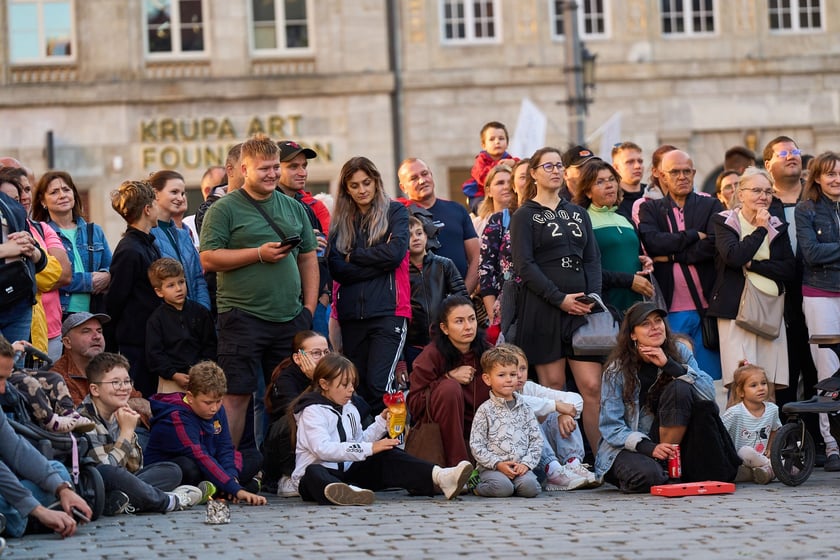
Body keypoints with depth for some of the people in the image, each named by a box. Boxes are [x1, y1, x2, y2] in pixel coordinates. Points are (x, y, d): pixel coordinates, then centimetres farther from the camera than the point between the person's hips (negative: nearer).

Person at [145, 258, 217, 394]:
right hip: (171, 380, -2)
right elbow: (153, 353, -2)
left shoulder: (200, 311, 8)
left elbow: (210, 344, 9)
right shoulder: (156, 319, 2)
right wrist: (174, 375, -11)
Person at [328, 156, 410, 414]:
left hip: (388, 312, -4)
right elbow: (336, 269, 3)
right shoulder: (341, 221, 16)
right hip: (351, 314, 4)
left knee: (379, 386, -17)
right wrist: (377, 260, -5)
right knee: (357, 390, 4)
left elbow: (395, 252, -9)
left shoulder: (394, 212, 8)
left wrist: (353, 256, 0)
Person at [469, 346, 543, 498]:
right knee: (502, 487, -31)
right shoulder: (485, 410, 2)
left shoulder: (525, 409, 13)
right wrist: (498, 464, -13)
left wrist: (526, 463, -5)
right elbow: (476, 445, -3)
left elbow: (536, 439, 11)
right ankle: (478, 487, 0)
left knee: (529, 486, -28)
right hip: (492, 467, -2)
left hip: (520, 466, 2)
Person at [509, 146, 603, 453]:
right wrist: (560, 299, -14)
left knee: (592, 386, -4)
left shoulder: (578, 213, 18)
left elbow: (592, 259, 15)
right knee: (552, 387, -2)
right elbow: (524, 266, -7)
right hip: (542, 310, -4)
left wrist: (592, 297, -3)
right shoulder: (525, 216, 3)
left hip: (581, 309, 4)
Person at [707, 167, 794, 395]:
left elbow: (790, 268, 5)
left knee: (770, 388, 0)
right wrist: (760, 229, -7)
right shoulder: (724, 222, 3)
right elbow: (734, 257, -15)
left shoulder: (777, 227, 16)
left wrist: (753, 265, -6)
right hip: (736, 308, -4)